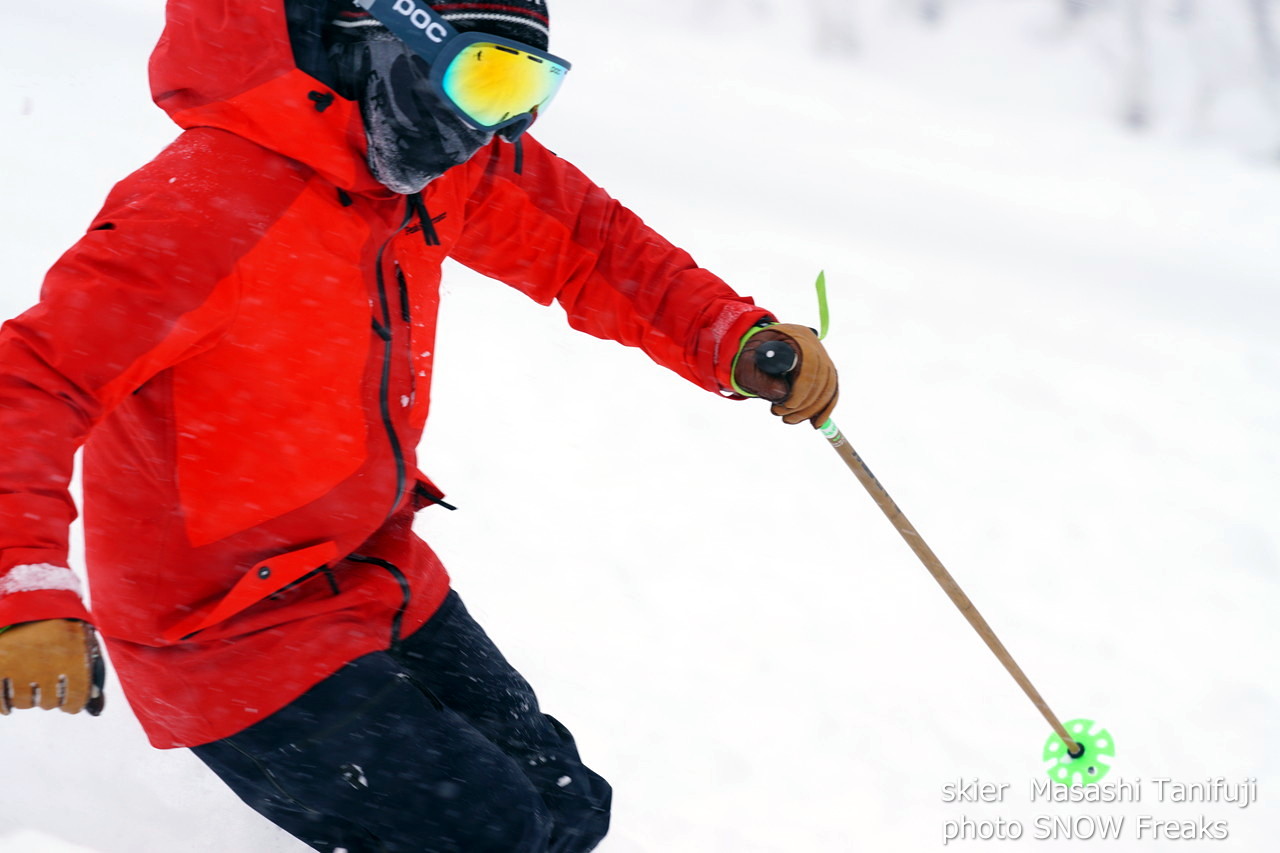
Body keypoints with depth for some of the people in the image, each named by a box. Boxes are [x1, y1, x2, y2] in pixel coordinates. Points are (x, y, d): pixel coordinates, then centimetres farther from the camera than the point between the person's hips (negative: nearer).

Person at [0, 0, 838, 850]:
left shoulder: (436, 169, -4)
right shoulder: (210, 200, -29)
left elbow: (581, 242, 10)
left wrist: (735, 338, -5)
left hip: (388, 582, 9)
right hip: (232, 631, -9)